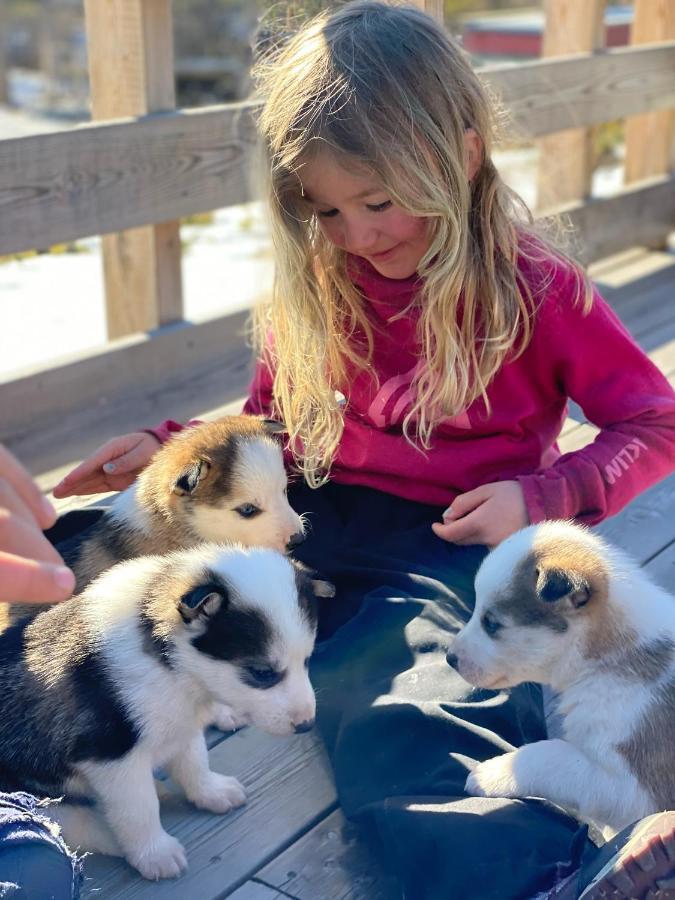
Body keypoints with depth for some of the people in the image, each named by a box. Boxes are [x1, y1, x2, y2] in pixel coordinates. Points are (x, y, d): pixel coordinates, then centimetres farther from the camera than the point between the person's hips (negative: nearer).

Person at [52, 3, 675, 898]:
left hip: (450, 540, -4)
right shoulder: (318, 289, 13)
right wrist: (168, 445, 5)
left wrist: (539, 498, -13)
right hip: (315, 520, 5)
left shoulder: (536, 290, -1)